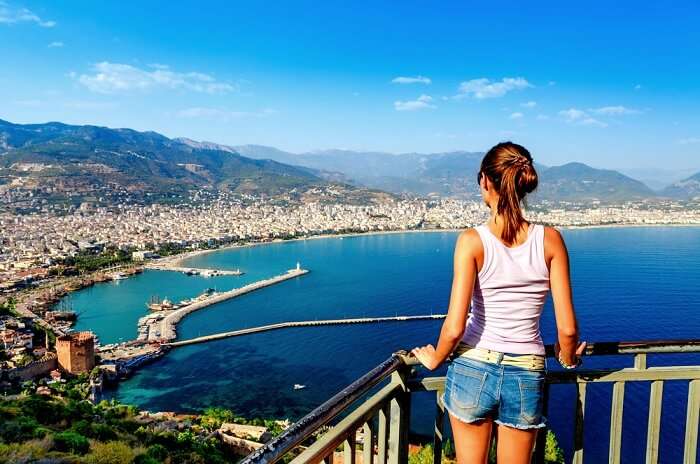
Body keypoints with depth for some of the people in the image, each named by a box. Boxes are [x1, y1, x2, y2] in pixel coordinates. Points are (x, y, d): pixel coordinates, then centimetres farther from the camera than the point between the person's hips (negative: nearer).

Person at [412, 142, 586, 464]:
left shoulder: (472, 241, -15)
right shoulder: (550, 240, -8)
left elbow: (454, 327, -17)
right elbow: (568, 329, -7)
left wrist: (434, 359, 3)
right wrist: (568, 359, 15)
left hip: (472, 369, -2)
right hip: (526, 376, 2)